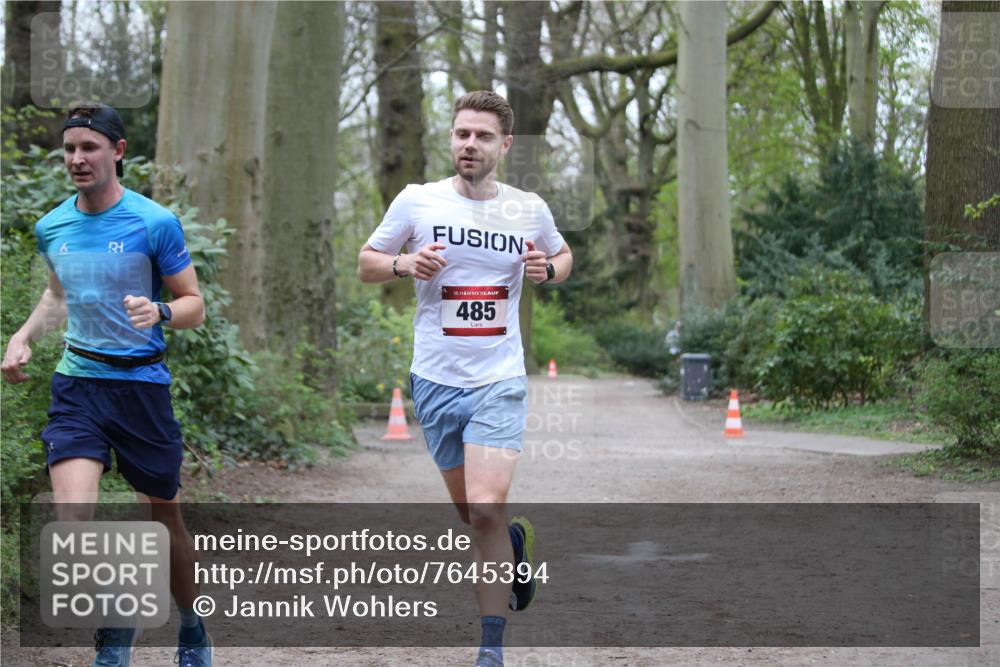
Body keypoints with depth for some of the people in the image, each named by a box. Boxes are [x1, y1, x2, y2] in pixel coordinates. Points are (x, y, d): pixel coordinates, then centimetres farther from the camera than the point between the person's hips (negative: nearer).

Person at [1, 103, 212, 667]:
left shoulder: (154, 223, -8)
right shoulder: (52, 228, 6)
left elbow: (194, 305, -2)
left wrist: (158, 312, -24)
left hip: (142, 383, -2)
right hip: (77, 383, 3)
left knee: (165, 516, 10)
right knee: (73, 518, -16)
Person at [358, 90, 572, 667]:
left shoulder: (529, 210, 1)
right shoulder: (417, 202, -2)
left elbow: (564, 255, 20)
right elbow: (366, 263, 7)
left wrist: (549, 269, -3)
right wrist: (404, 263, -14)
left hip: (499, 381, -2)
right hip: (436, 379, 2)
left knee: (486, 507, -17)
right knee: (471, 511, 12)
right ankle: (514, 541, 48)